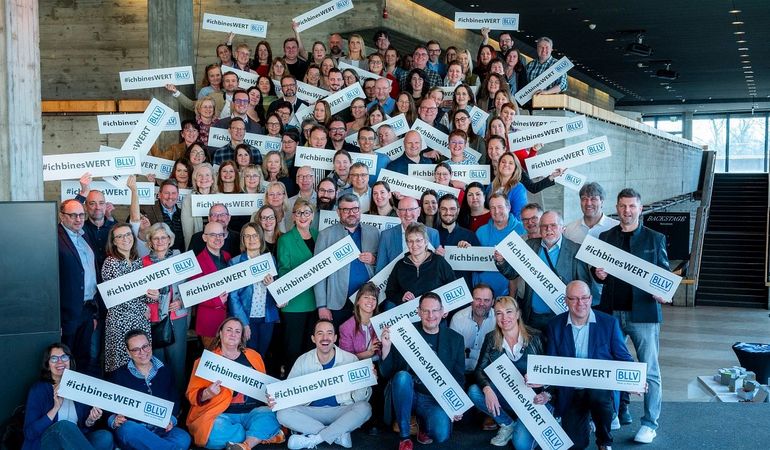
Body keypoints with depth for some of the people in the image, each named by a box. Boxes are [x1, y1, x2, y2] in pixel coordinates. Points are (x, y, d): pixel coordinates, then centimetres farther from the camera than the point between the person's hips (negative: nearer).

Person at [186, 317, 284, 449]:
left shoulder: (253, 356, 15)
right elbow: (192, 395, 3)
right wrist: (207, 393, -18)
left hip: (253, 412, 2)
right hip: (221, 414, -1)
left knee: (267, 416, -29)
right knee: (216, 432, -33)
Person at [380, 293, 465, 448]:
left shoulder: (455, 339, 3)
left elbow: (459, 377, 7)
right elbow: (387, 373, -5)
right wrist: (386, 347, -22)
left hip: (435, 399, 0)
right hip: (408, 395, 0)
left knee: (441, 434, -28)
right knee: (402, 376, -33)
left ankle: (423, 424, 11)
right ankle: (404, 437, -16)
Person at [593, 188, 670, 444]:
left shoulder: (655, 239, 4)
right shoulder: (605, 237, 10)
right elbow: (598, 270, 16)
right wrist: (598, 274, -8)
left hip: (643, 311, -3)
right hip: (611, 312, 3)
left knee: (650, 370, -1)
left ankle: (650, 423, 9)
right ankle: (620, 413, 26)